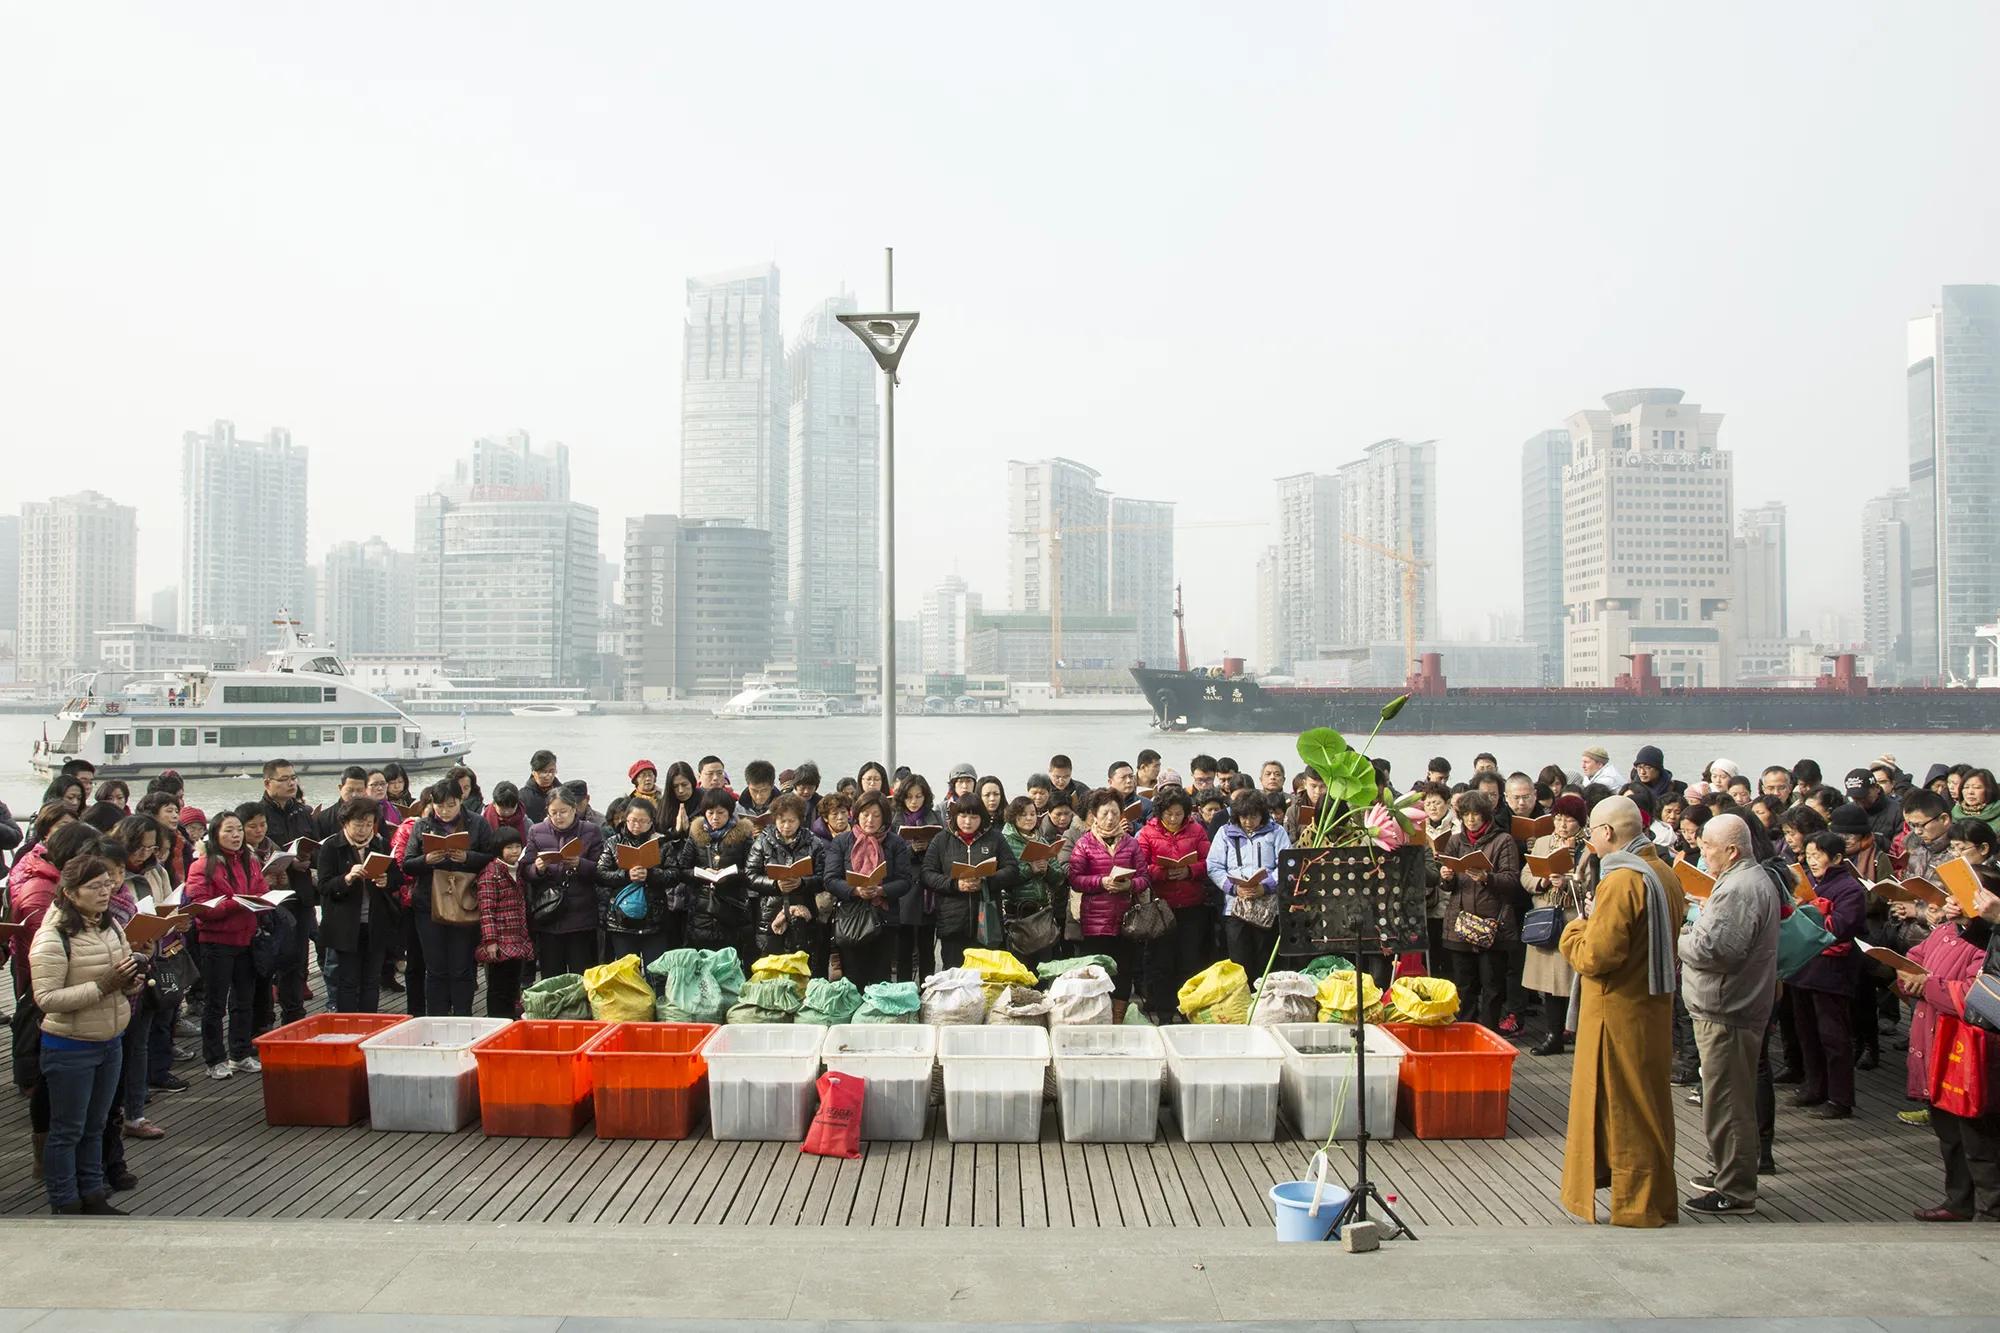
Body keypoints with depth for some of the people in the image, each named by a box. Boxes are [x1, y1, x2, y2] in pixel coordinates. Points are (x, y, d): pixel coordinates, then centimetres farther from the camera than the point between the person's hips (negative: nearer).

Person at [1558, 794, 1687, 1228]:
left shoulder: (1621, 880, -20)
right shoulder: (1663, 872, 9)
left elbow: (1596, 955, -24)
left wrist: (1574, 931, -4)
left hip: (1619, 1010, -9)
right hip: (1654, 1004, 9)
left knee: (1621, 1106, 1)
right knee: (1647, 1102, 16)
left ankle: (1636, 1207, 8)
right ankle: (1654, 1199, 26)